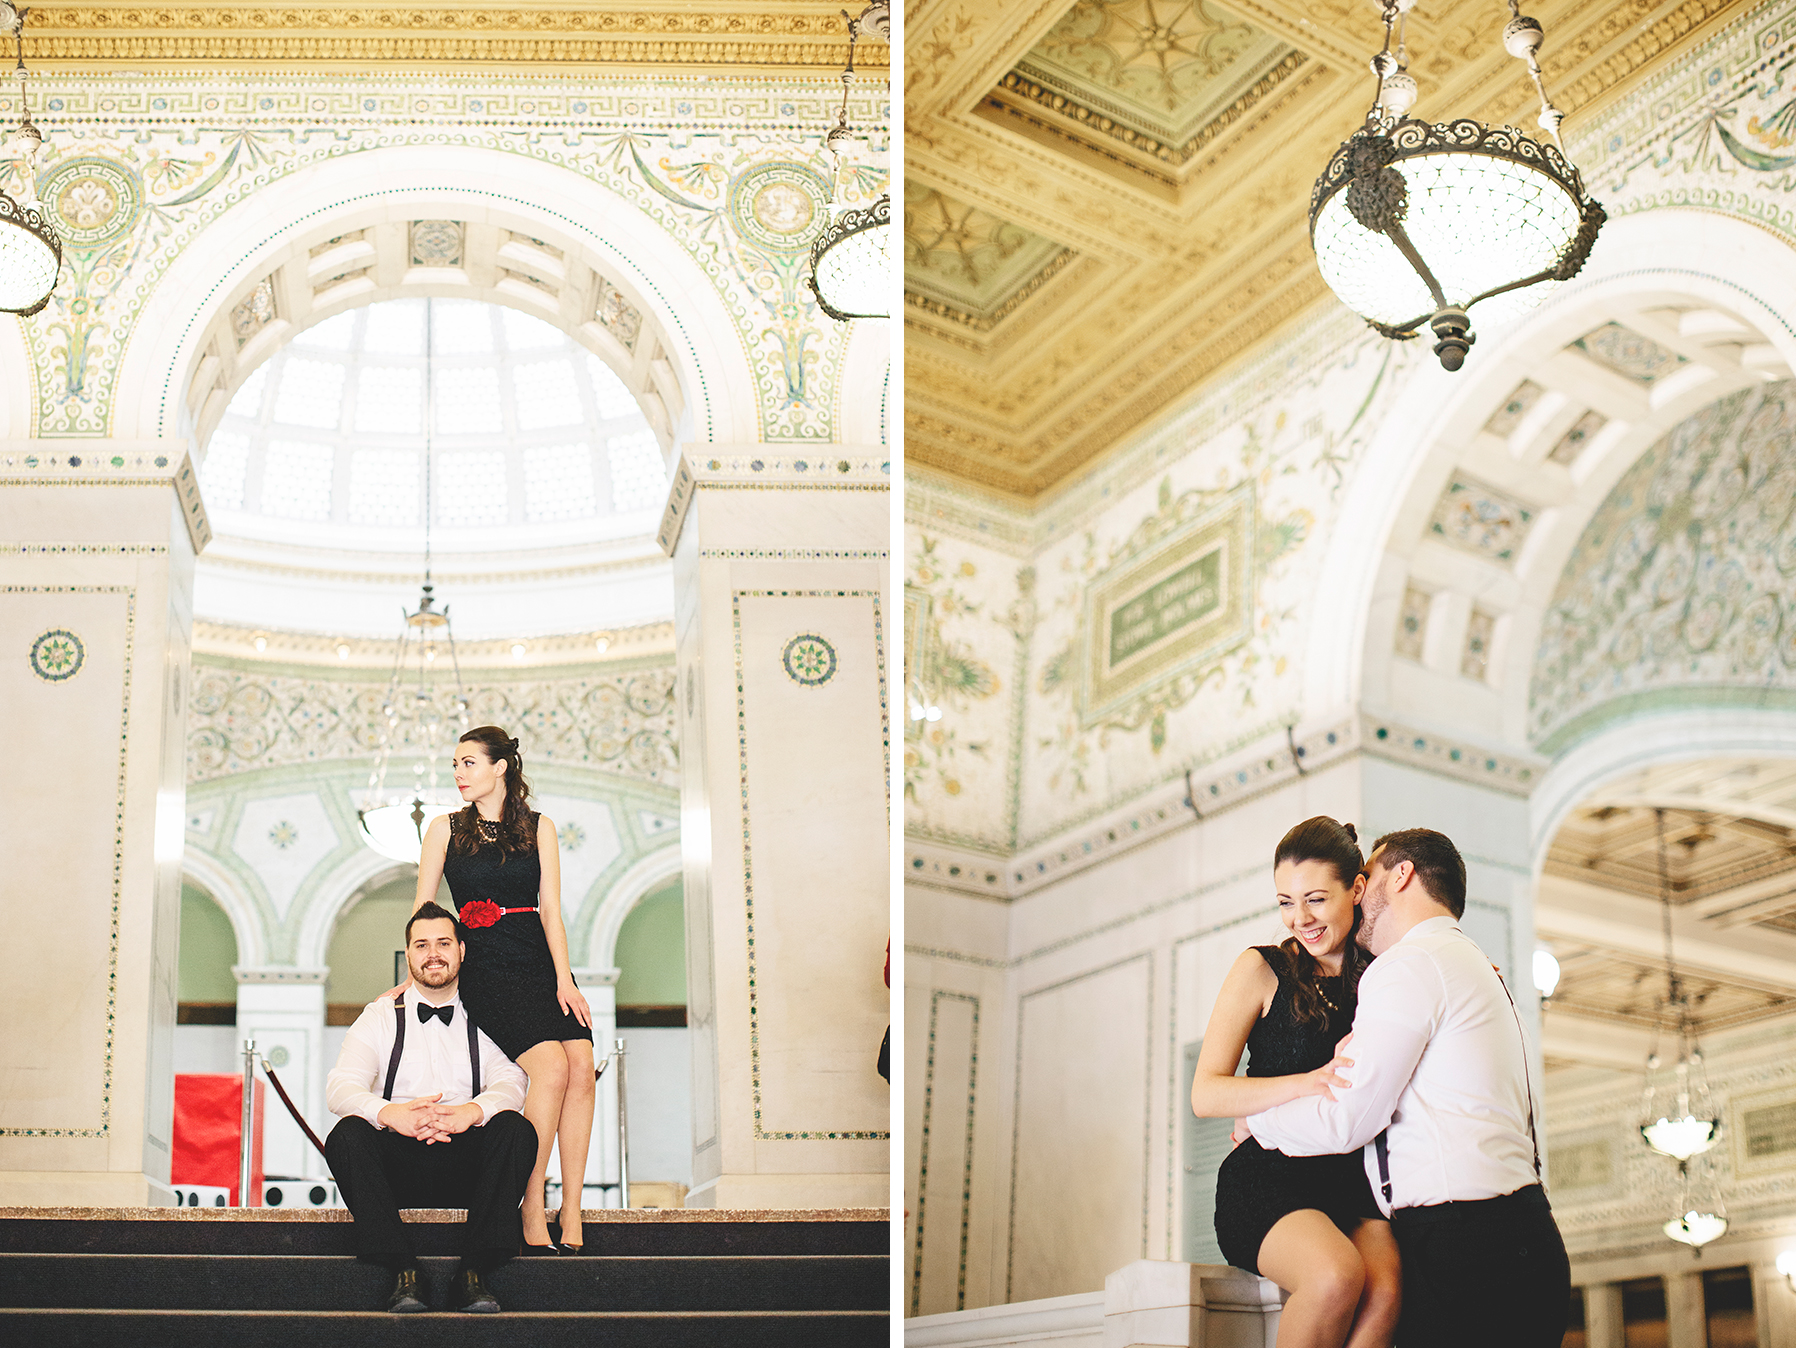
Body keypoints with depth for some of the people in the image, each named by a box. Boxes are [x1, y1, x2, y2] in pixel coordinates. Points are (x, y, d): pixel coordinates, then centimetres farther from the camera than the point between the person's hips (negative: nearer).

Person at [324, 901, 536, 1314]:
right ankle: (403, 1273, -30)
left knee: (516, 1129, -29)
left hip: (466, 1166, 0)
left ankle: (473, 1274, -30)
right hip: (395, 1167, 0)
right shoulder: (379, 1017, 10)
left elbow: (510, 1081, -6)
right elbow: (340, 1088, -6)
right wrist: (392, 1114, -29)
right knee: (347, 1135, -30)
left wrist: (472, 1111, -31)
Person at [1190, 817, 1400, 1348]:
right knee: (1337, 1275, -34)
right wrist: (1309, 1083, -22)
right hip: (1267, 1178, -3)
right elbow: (1206, 1094, -7)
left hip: (1351, 1182, 3)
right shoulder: (1263, 969, 2)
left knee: (1386, 1290, -30)